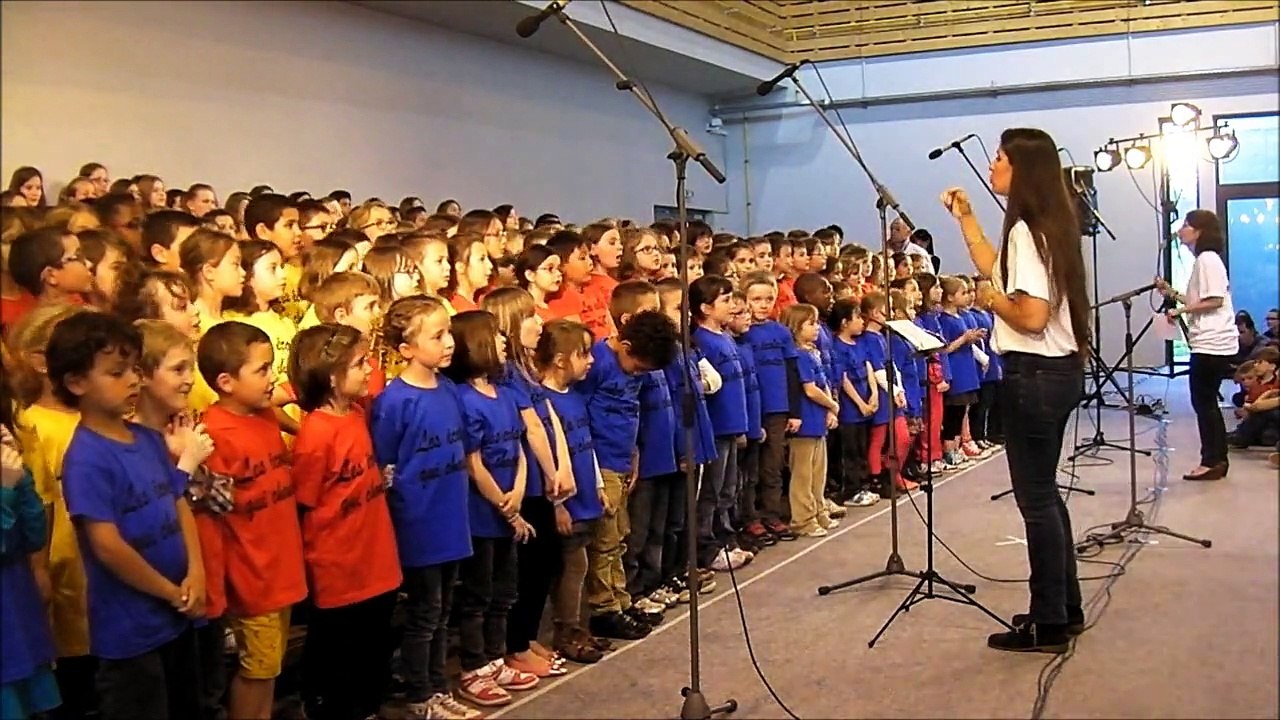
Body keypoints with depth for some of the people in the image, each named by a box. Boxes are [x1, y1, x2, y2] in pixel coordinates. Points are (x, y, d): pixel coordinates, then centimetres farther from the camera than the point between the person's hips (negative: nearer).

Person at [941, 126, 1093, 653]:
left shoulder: (1024, 229, -18)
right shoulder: (1048, 225, 13)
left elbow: (1031, 316, -26)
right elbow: (996, 271, 28)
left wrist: (992, 301, -7)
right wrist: (964, 217, 29)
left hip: (1035, 375, -10)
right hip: (1057, 370, 10)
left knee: (1035, 498, -2)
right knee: (1044, 492, 18)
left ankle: (1049, 625, 7)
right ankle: (1065, 609, 28)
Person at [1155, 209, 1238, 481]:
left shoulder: (1208, 259, -11)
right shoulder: (1203, 260, 19)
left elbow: (1215, 301, -19)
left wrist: (1180, 310, -16)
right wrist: (1172, 293, 13)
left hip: (1212, 344, -10)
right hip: (1210, 343, 10)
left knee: (1203, 401, -5)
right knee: (1206, 401, 12)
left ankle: (1212, 461, 1)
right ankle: (1217, 460, 16)